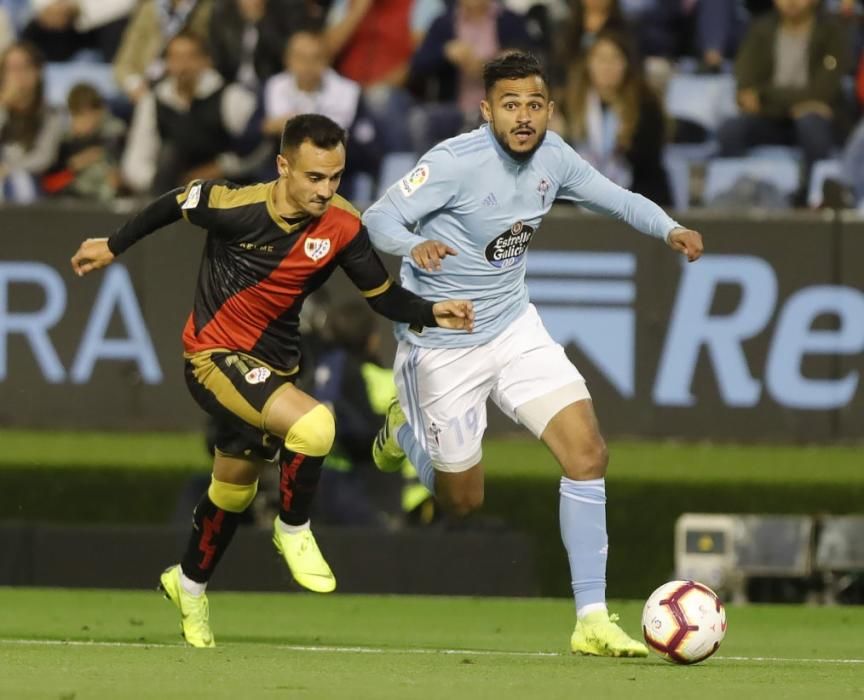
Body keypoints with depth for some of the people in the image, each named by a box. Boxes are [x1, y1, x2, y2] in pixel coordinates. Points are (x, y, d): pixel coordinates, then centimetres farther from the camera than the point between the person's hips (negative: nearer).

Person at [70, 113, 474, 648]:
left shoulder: (342, 226, -14)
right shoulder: (234, 206, -24)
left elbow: (384, 296, -7)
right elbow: (174, 204, -4)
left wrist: (432, 314, -26)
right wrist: (114, 247, 9)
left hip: (274, 363, 5)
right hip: (214, 356, -5)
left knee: (234, 488, 22)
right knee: (314, 424, -29)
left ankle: (190, 584, 48)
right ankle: (294, 530, -2)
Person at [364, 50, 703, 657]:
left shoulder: (552, 157, -5)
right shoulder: (457, 162, -23)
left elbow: (617, 198, 8)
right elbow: (379, 218, -27)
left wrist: (670, 229, -12)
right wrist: (414, 246, -49)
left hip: (514, 327, 5)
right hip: (443, 344, -5)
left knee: (588, 452, -13)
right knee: (463, 499, 8)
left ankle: (592, 619, -7)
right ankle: (405, 427, 43)